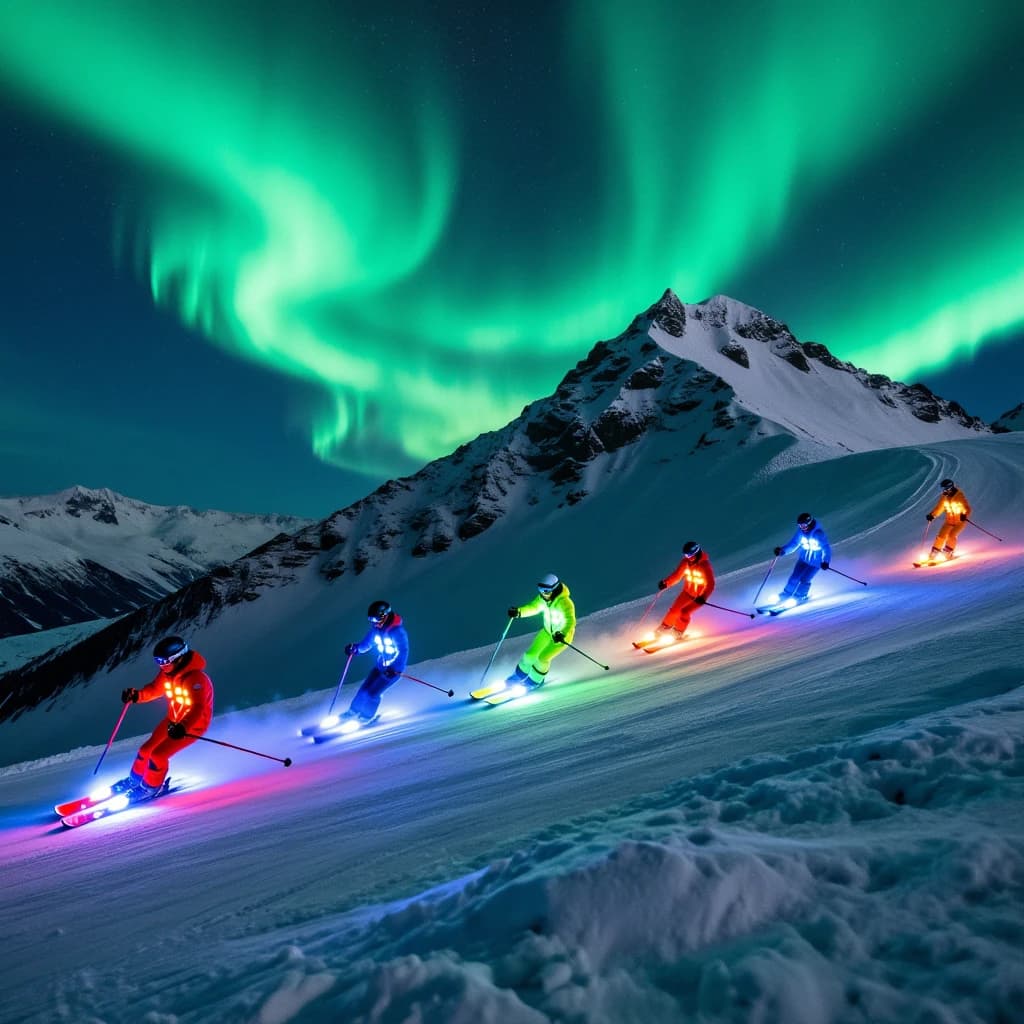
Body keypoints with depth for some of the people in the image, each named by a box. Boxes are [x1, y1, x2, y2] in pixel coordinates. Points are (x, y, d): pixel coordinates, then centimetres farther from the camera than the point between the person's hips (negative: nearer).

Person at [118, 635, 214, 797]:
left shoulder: (195, 679, -35)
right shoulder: (168, 672, -10)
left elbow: (197, 709, -44)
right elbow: (156, 689, 8)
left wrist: (183, 727, -59)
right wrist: (136, 695, -9)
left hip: (193, 725, -8)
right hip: (173, 720, 8)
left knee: (158, 755, -11)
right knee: (147, 749, 13)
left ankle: (151, 787, 17)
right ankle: (135, 779, 40)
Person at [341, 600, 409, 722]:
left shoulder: (397, 631, -25)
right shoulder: (376, 628, -4)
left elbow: (403, 652, -27)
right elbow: (367, 643, 7)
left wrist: (396, 669, -37)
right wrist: (355, 648, -12)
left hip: (394, 668, -6)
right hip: (380, 664, 7)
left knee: (373, 692, -10)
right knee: (365, 687, 4)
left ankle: (367, 715, 13)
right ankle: (354, 710, 26)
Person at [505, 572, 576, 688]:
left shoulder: (564, 603, -34)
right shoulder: (543, 598, -12)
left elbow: (570, 622, -43)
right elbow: (533, 607, -1)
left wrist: (562, 634, -61)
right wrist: (518, 611, -18)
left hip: (563, 635, -6)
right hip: (547, 631, 6)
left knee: (542, 658, -14)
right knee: (530, 654, 6)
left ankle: (535, 681, 13)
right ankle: (520, 674, 33)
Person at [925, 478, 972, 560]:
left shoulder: (960, 496, -19)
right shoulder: (944, 497, -2)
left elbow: (967, 508, -23)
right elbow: (939, 508, 7)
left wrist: (964, 515, -43)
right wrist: (932, 515, -7)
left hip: (960, 520, -5)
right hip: (949, 520, 5)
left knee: (952, 535, -21)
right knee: (941, 535, -3)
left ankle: (947, 552, -6)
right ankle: (933, 553, 6)